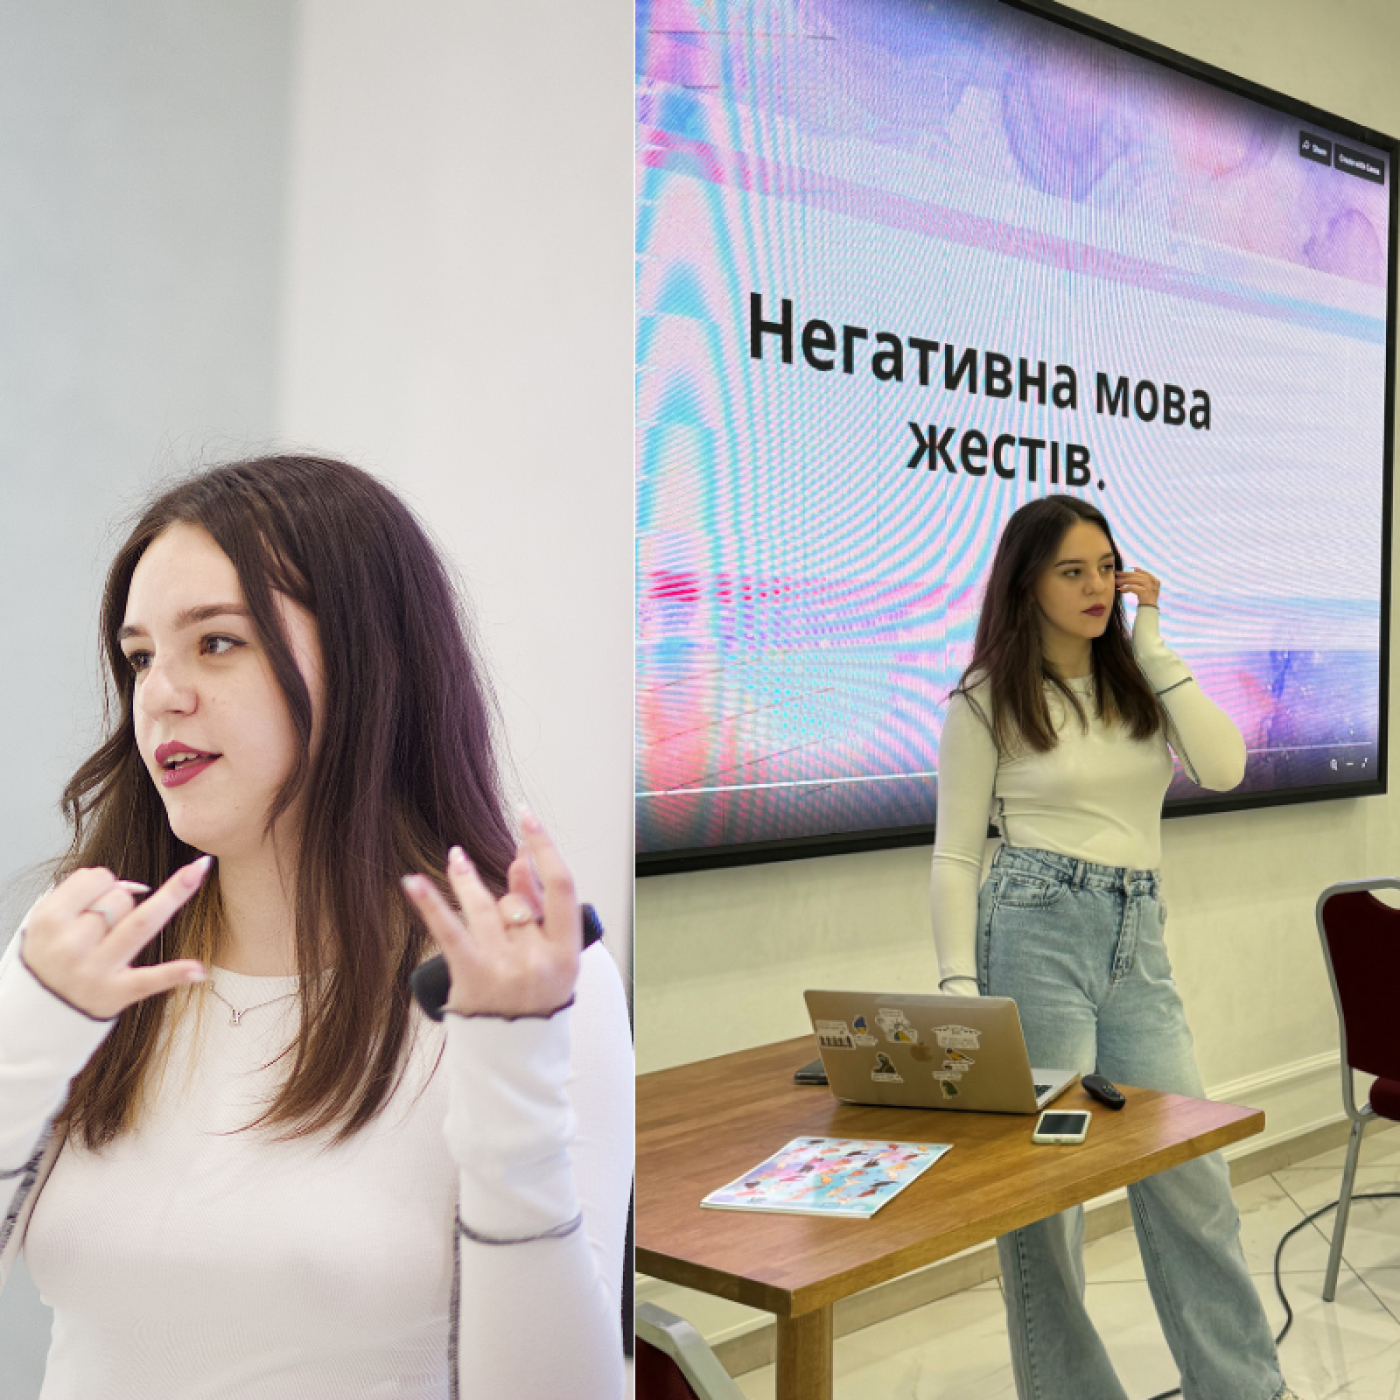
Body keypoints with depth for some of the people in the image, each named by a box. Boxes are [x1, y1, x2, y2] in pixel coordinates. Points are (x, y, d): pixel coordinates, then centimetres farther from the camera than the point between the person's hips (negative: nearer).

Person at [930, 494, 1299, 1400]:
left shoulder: (1140, 682, 11)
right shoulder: (986, 702, -1)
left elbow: (1224, 768, -6)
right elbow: (956, 857, -2)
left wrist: (1152, 645, -4)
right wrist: (960, 988, -11)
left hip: (1139, 939, 4)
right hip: (1036, 928, -4)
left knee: (1191, 1166, 7)